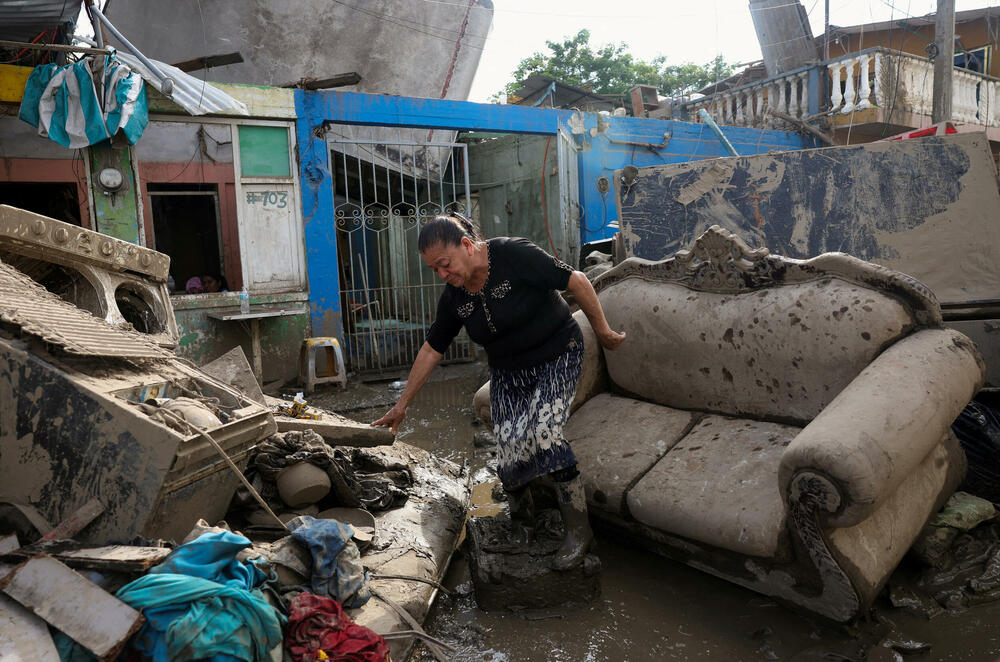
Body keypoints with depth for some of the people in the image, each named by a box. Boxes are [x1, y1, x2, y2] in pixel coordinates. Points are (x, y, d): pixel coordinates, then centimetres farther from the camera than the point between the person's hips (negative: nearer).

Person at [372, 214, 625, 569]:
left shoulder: (514, 254, -21)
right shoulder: (453, 296, -3)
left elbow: (576, 281, -15)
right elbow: (431, 349, 7)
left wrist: (603, 331, -7)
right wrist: (402, 404, 11)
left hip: (557, 357, -4)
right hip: (507, 373, 5)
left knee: (541, 432, -25)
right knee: (508, 455, -10)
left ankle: (579, 529, -7)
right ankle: (519, 511, 24)